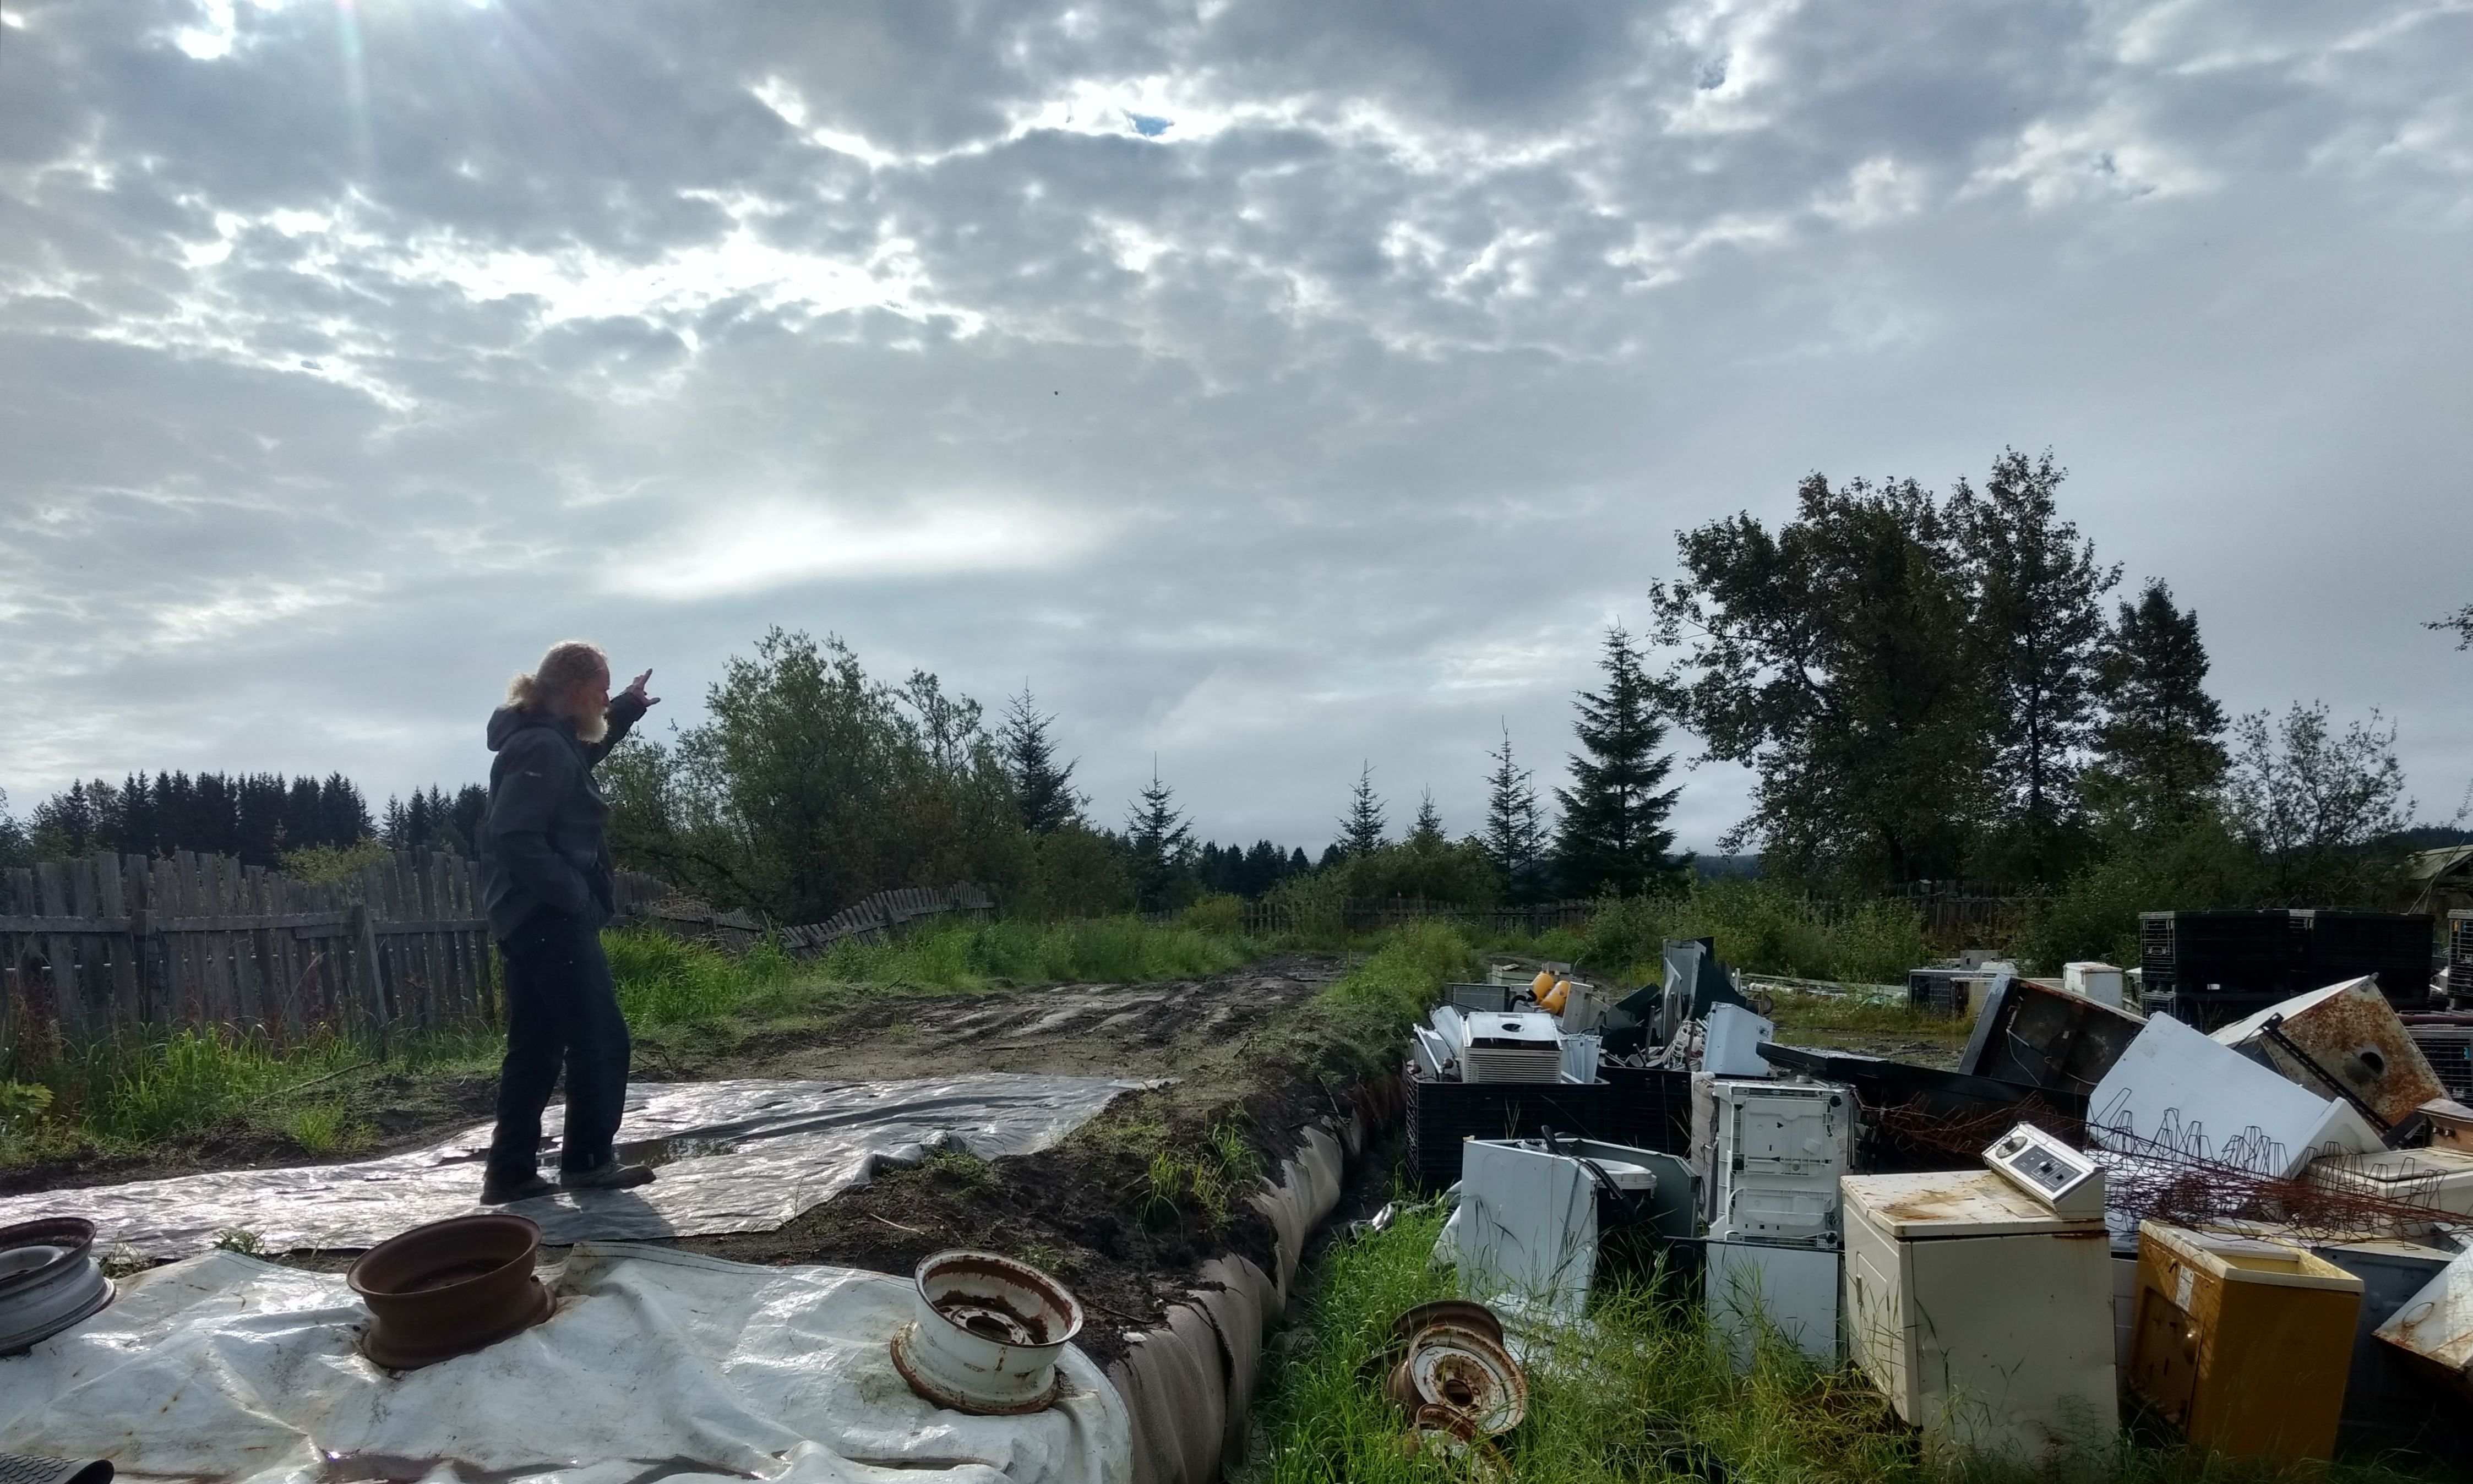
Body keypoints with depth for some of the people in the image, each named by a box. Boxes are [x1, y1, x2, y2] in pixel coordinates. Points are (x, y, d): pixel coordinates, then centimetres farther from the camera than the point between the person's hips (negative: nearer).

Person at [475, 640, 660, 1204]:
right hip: (551, 918, -11)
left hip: (529, 917, 11)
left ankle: (510, 1172, 16)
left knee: (535, 1048, 12)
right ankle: (589, 1161, 6)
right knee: (602, 1041, -3)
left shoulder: (548, 739, 15)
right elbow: (515, 836, -26)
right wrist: (575, 894, -21)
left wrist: (627, 710, 33)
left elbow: (585, 748, 41)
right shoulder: (543, 747, -17)